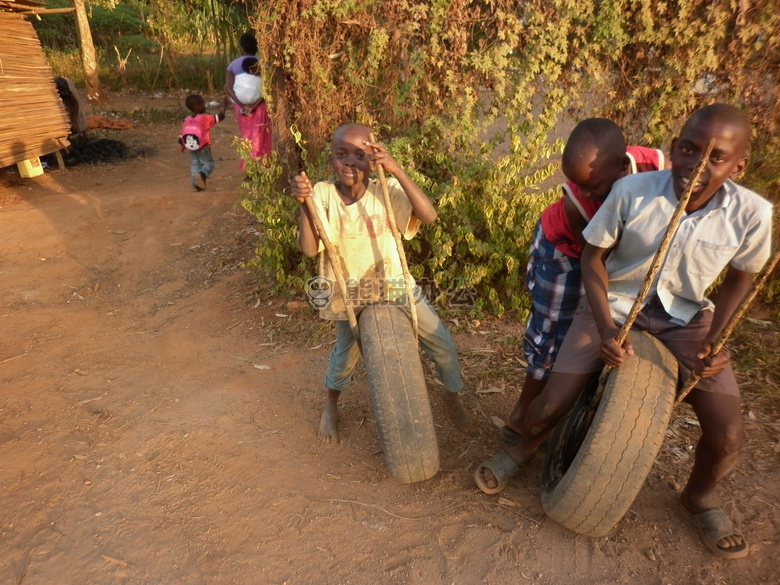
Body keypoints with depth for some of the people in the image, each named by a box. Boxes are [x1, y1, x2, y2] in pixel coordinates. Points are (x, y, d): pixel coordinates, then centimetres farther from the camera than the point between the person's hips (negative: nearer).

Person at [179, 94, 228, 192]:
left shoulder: (187, 120, 2)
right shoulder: (205, 118, -13)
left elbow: (182, 134, 6)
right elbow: (220, 117, -8)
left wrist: (182, 144, 22)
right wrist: (223, 107, 6)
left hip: (190, 148, 4)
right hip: (203, 148, -4)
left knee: (194, 164, 13)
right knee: (208, 163, 5)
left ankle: (196, 183, 6)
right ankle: (202, 174, -25)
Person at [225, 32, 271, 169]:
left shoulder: (233, 64, 2)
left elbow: (228, 88, -9)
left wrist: (242, 104, -14)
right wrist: (255, 104, -18)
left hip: (241, 106, 3)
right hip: (260, 106, -3)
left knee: (246, 137, 17)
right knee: (258, 139, 4)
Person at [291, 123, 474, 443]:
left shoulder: (386, 191, -15)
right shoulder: (322, 194, -15)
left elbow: (429, 216, -31)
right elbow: (309, 249, -23)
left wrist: (397, 170, -37)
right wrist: (303, 205, -36)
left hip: (394, 284, 1)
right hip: (349, 291, 0)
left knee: (442, 342, 4)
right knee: (345, 354, 16)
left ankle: (453, 395, 35)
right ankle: (330, 407, 49)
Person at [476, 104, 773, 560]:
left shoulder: (751, 213, -18)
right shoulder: (631, 192, -23)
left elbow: (741, 277, 2)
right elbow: (593, 258, -10)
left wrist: (713, 339, -11)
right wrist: (605, 328, -21)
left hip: (686, 319, 2)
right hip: (614, 307, -1)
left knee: (728, 434, -6)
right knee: (551, 405, -8)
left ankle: (700, 499, 29)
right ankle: (524, 450, 29)